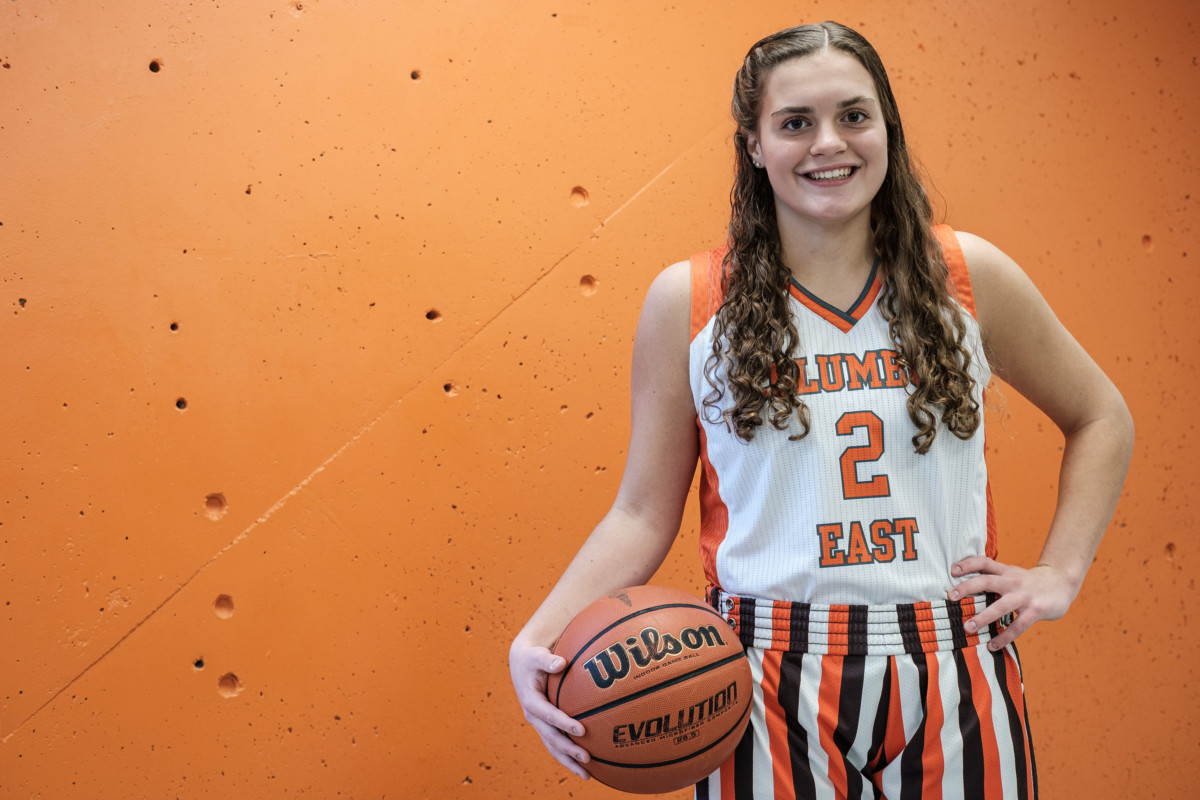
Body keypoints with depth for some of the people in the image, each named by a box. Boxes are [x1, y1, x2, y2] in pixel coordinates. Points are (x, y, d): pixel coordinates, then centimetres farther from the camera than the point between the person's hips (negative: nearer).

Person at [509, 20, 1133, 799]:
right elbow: (642, 513, 0)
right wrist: (539, 639, -13)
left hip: (948, 676, 2)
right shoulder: (687, 302, -3)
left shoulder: (969, 276, 0)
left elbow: (1101, 419, 15)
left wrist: (1060, 573, 6)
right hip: (771, 687, -1)